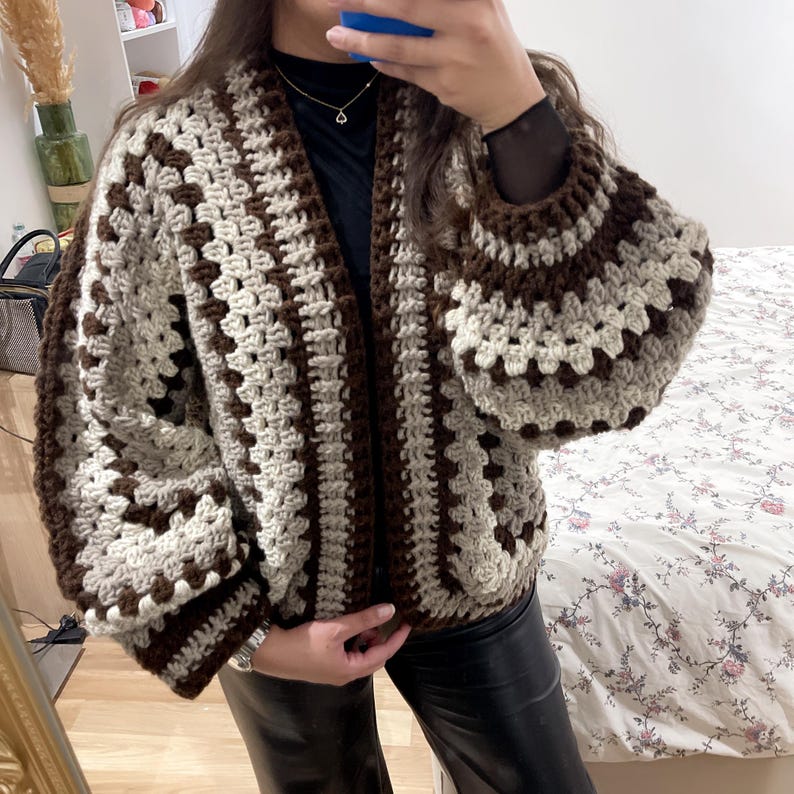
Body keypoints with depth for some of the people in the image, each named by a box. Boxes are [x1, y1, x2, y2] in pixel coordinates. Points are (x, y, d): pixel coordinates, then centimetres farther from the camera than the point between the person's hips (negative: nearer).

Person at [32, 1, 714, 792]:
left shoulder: (510, 102, -11)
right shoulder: (166, 152, -14)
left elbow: (596, 372, -22)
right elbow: (110, 425, -8)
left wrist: (523, 120, -33)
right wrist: (243, 630, -9)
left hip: (471, 588, 1)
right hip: (271, 609, 0)